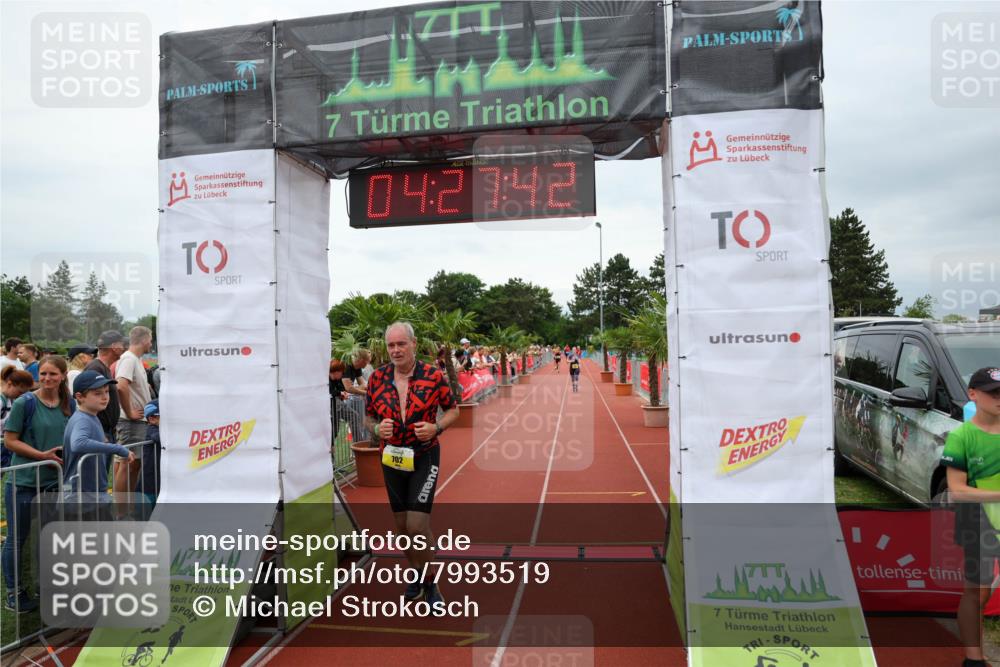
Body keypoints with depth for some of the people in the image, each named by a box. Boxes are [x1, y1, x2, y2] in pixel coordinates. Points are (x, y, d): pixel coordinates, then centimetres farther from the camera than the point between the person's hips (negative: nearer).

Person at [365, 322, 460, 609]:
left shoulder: (433, 376, -10)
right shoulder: (377, 378, -2)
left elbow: (453, 409, 2)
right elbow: (370, 417, 9)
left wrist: (436, 427, -17)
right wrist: (377, 429, -13)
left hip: (424, 458, -3)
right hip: (391, 458, 4)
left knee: (418, 526, -8)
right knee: (402, 526, 14)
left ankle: (430, 584, 15)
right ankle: (416, 576, 38)